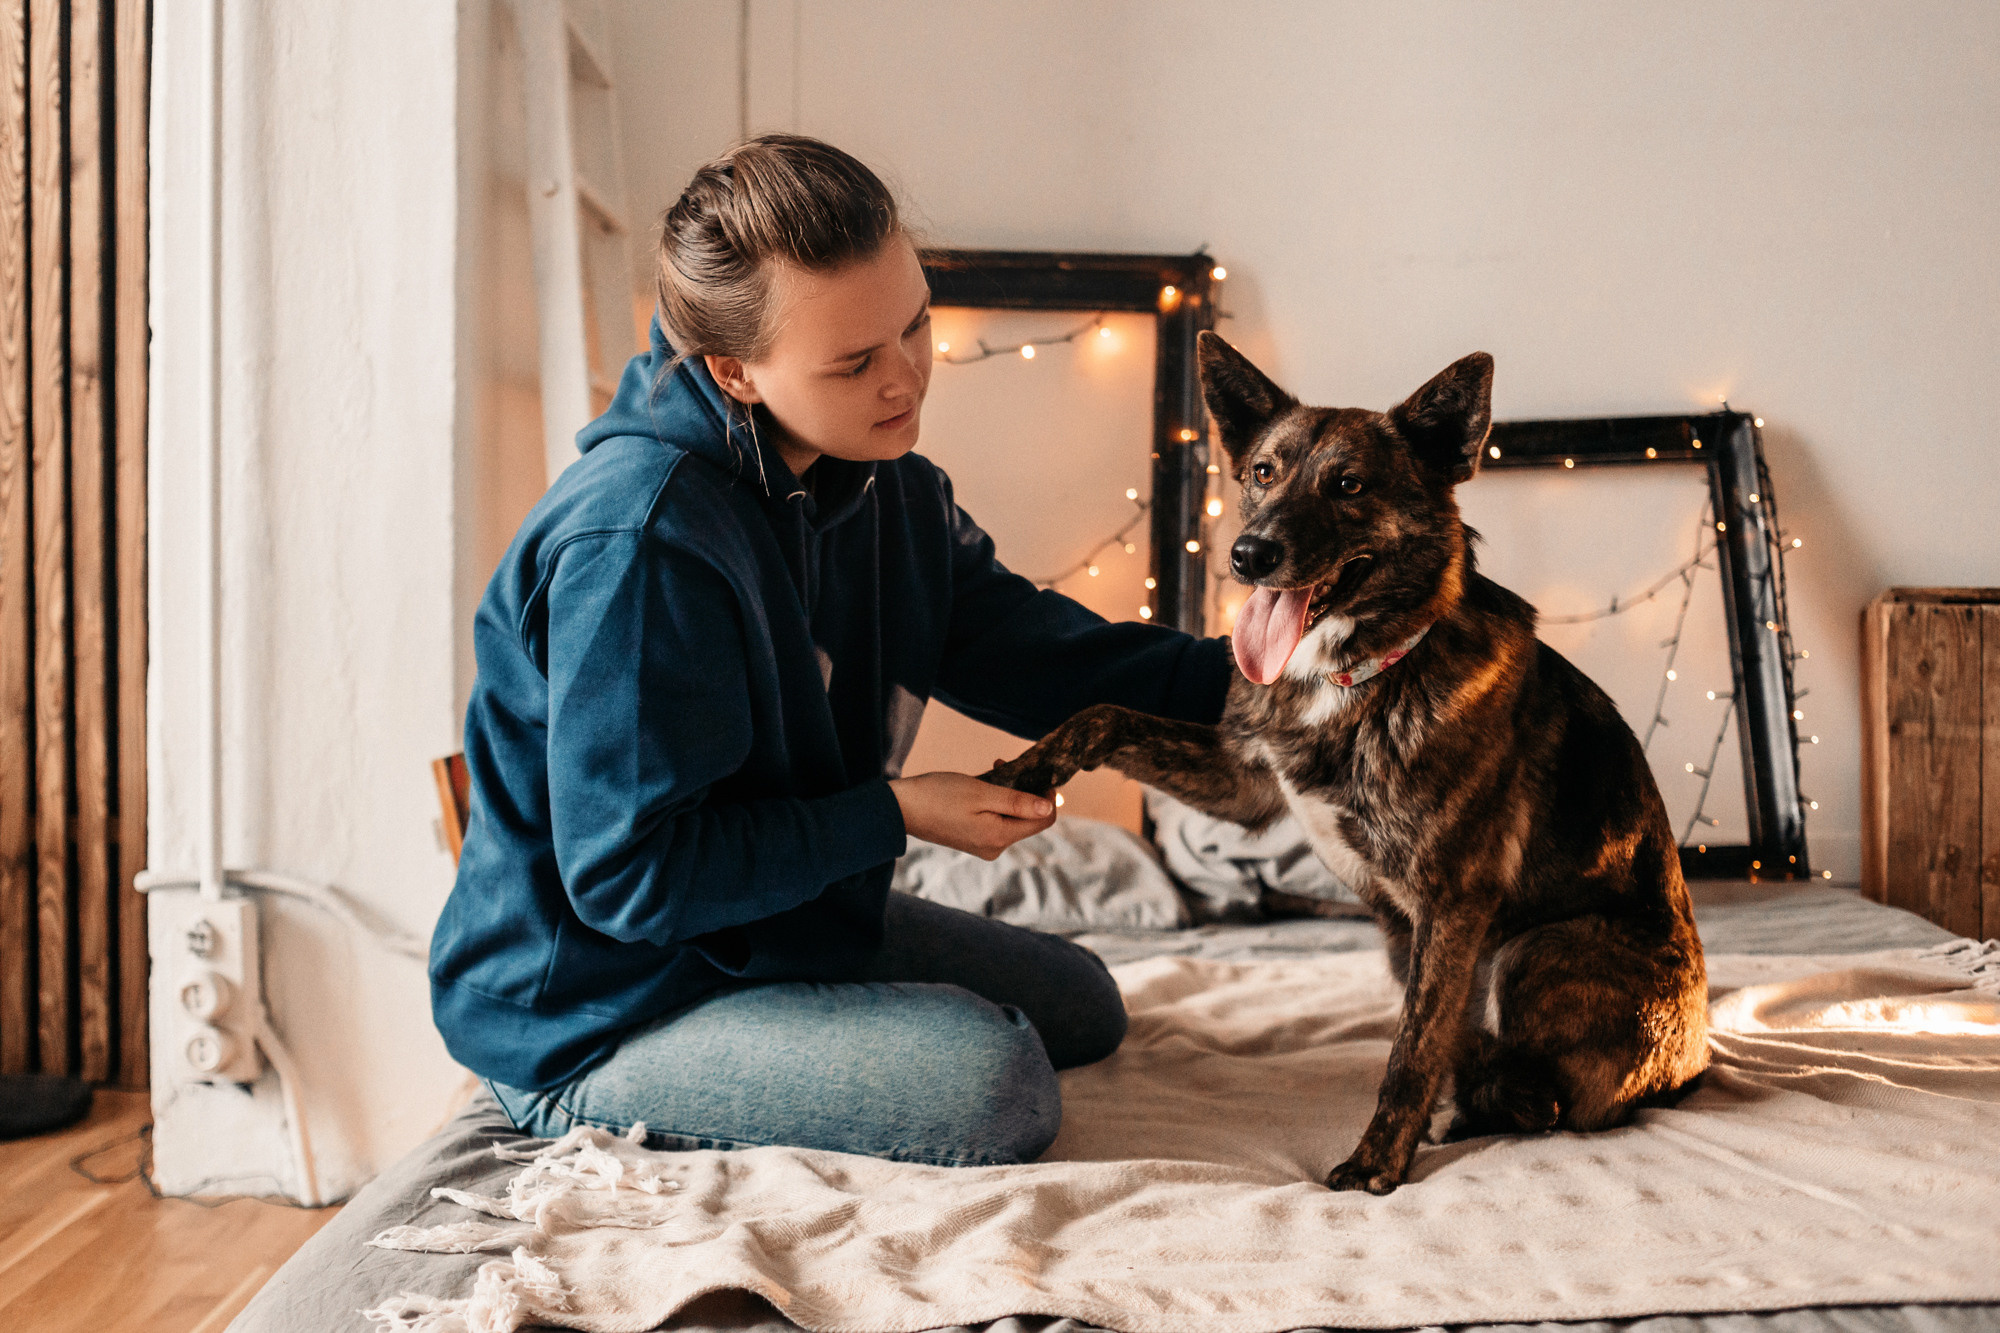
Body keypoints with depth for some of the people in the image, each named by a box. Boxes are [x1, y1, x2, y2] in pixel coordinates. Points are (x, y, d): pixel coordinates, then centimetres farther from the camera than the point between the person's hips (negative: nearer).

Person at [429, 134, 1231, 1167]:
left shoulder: (887, 489, -1)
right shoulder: (634, 542, -31)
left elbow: (1030, 651, 0)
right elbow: (629, 873, -28)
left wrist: (1228, 675, -17)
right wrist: (893, 813, -23)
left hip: (782, 918, 9)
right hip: (591, 1013, -9)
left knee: (1082, 1006, 18)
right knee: (996, 1081, -24)